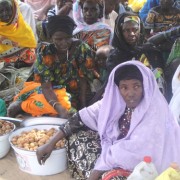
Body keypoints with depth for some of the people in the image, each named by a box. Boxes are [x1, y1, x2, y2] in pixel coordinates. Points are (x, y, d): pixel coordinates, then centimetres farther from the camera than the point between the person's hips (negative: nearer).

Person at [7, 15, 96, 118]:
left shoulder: (82, 49, -15)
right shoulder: (45, 51, -17)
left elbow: (84, 82, -13)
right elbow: (46, 86, -23)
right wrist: (60, 108, -41)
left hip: (73, 96, 3)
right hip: (51, 92, -3)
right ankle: (20, 105, -12)